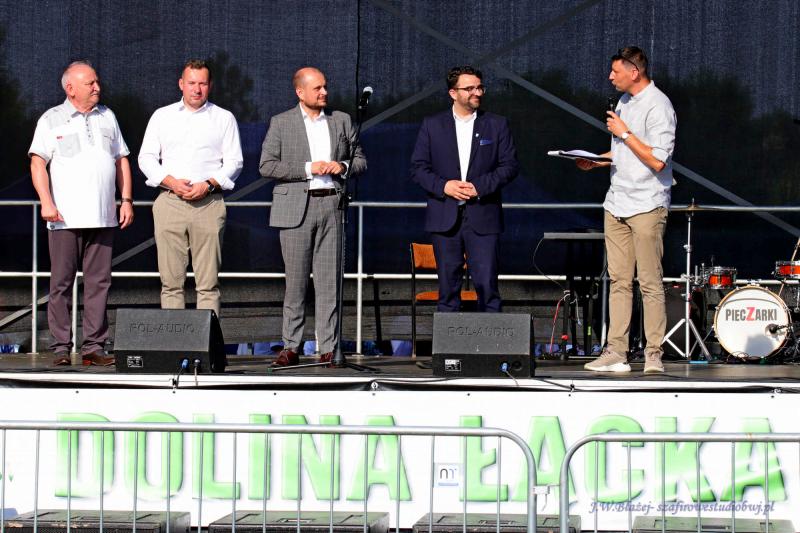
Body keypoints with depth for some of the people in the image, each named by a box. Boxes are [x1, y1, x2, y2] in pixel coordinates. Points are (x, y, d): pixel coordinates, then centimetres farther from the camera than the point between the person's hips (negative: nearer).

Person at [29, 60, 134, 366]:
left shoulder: (107, 117, 17)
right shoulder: (52, 120, 4)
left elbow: (122, 160, 20)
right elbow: (37, 163, -3)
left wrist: (127, 200, 10)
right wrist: (46, 202, -15)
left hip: (102, 217, 4)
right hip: (65, 217, -4)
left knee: (99, 282, 1)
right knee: (61, 283, -3)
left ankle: (94, 347, 4)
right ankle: (61, 348, 0)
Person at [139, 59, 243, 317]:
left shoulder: (224, 118, 11)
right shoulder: (162, 116, 15)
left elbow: (234, 162, 6)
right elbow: (146, 158, 10)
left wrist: (208, 185, -10)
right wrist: (171, 182, -7)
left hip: (208, 203, -1)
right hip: (169, 203, 1)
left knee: (208, 281, -5)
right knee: (171, 279, -2)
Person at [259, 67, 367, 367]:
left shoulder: (342, 121, 13)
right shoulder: (281, 123, 5)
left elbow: (360, 160, 18)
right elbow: (267, 165, -3)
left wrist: (343, 166, -4)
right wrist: (308, 169, -11)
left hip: (332, 206, 2)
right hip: (295, 208, -2)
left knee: (329, 281, 0)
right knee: (295, 282, 0)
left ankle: (328, 349, 2)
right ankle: (291, 347, 6)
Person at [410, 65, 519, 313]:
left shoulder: (497, 125, 7)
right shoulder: (432, 125, 8)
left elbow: (510, 165, 3)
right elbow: (418, 167, 5)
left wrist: (480, 186, -11)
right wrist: (443, 186, -12)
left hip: (482, 217, -1)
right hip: (445, 217, 1)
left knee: (487, 283, -6)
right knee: (448, 285, 5)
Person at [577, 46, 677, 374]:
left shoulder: (658, 107, -12)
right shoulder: (625, 101, 16)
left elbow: (657, 160, -20)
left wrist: (624, 133, -14)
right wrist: (595, 161, 12)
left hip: (647, 206, -8)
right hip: (617, 205, 8)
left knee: (650, 283, -5)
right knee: (619, 281, 6)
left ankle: (654, 354, -1)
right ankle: (616, 352, 6)